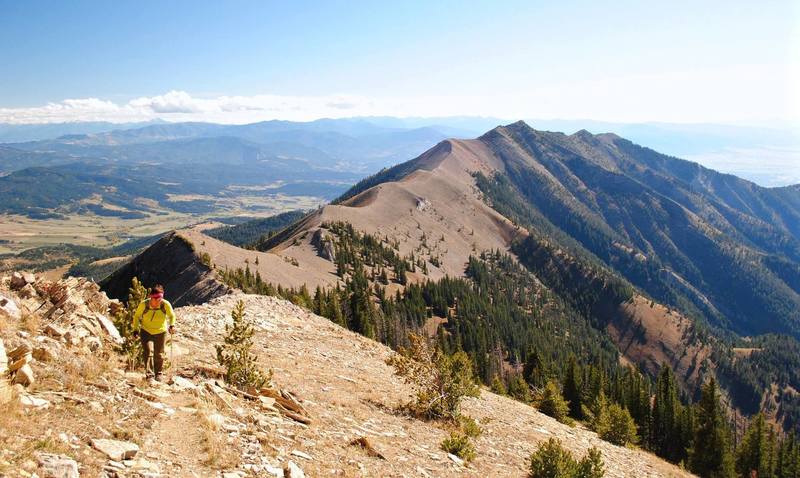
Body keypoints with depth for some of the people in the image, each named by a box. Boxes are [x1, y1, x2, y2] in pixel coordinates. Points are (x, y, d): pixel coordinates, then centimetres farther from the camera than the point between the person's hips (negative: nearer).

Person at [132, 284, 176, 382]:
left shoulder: (166, 305, -21)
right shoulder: (144, 305, -22)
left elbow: (172, 315, -1)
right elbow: (137, 316, -2)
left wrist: (172, 325, -15)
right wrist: (135, 329, -7)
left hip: (161, 332, 1)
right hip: (146, 331, -1)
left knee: (159, 354, 9)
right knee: (148, 351, -17)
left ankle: (158, 374, 30)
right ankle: (149, 374, -12)